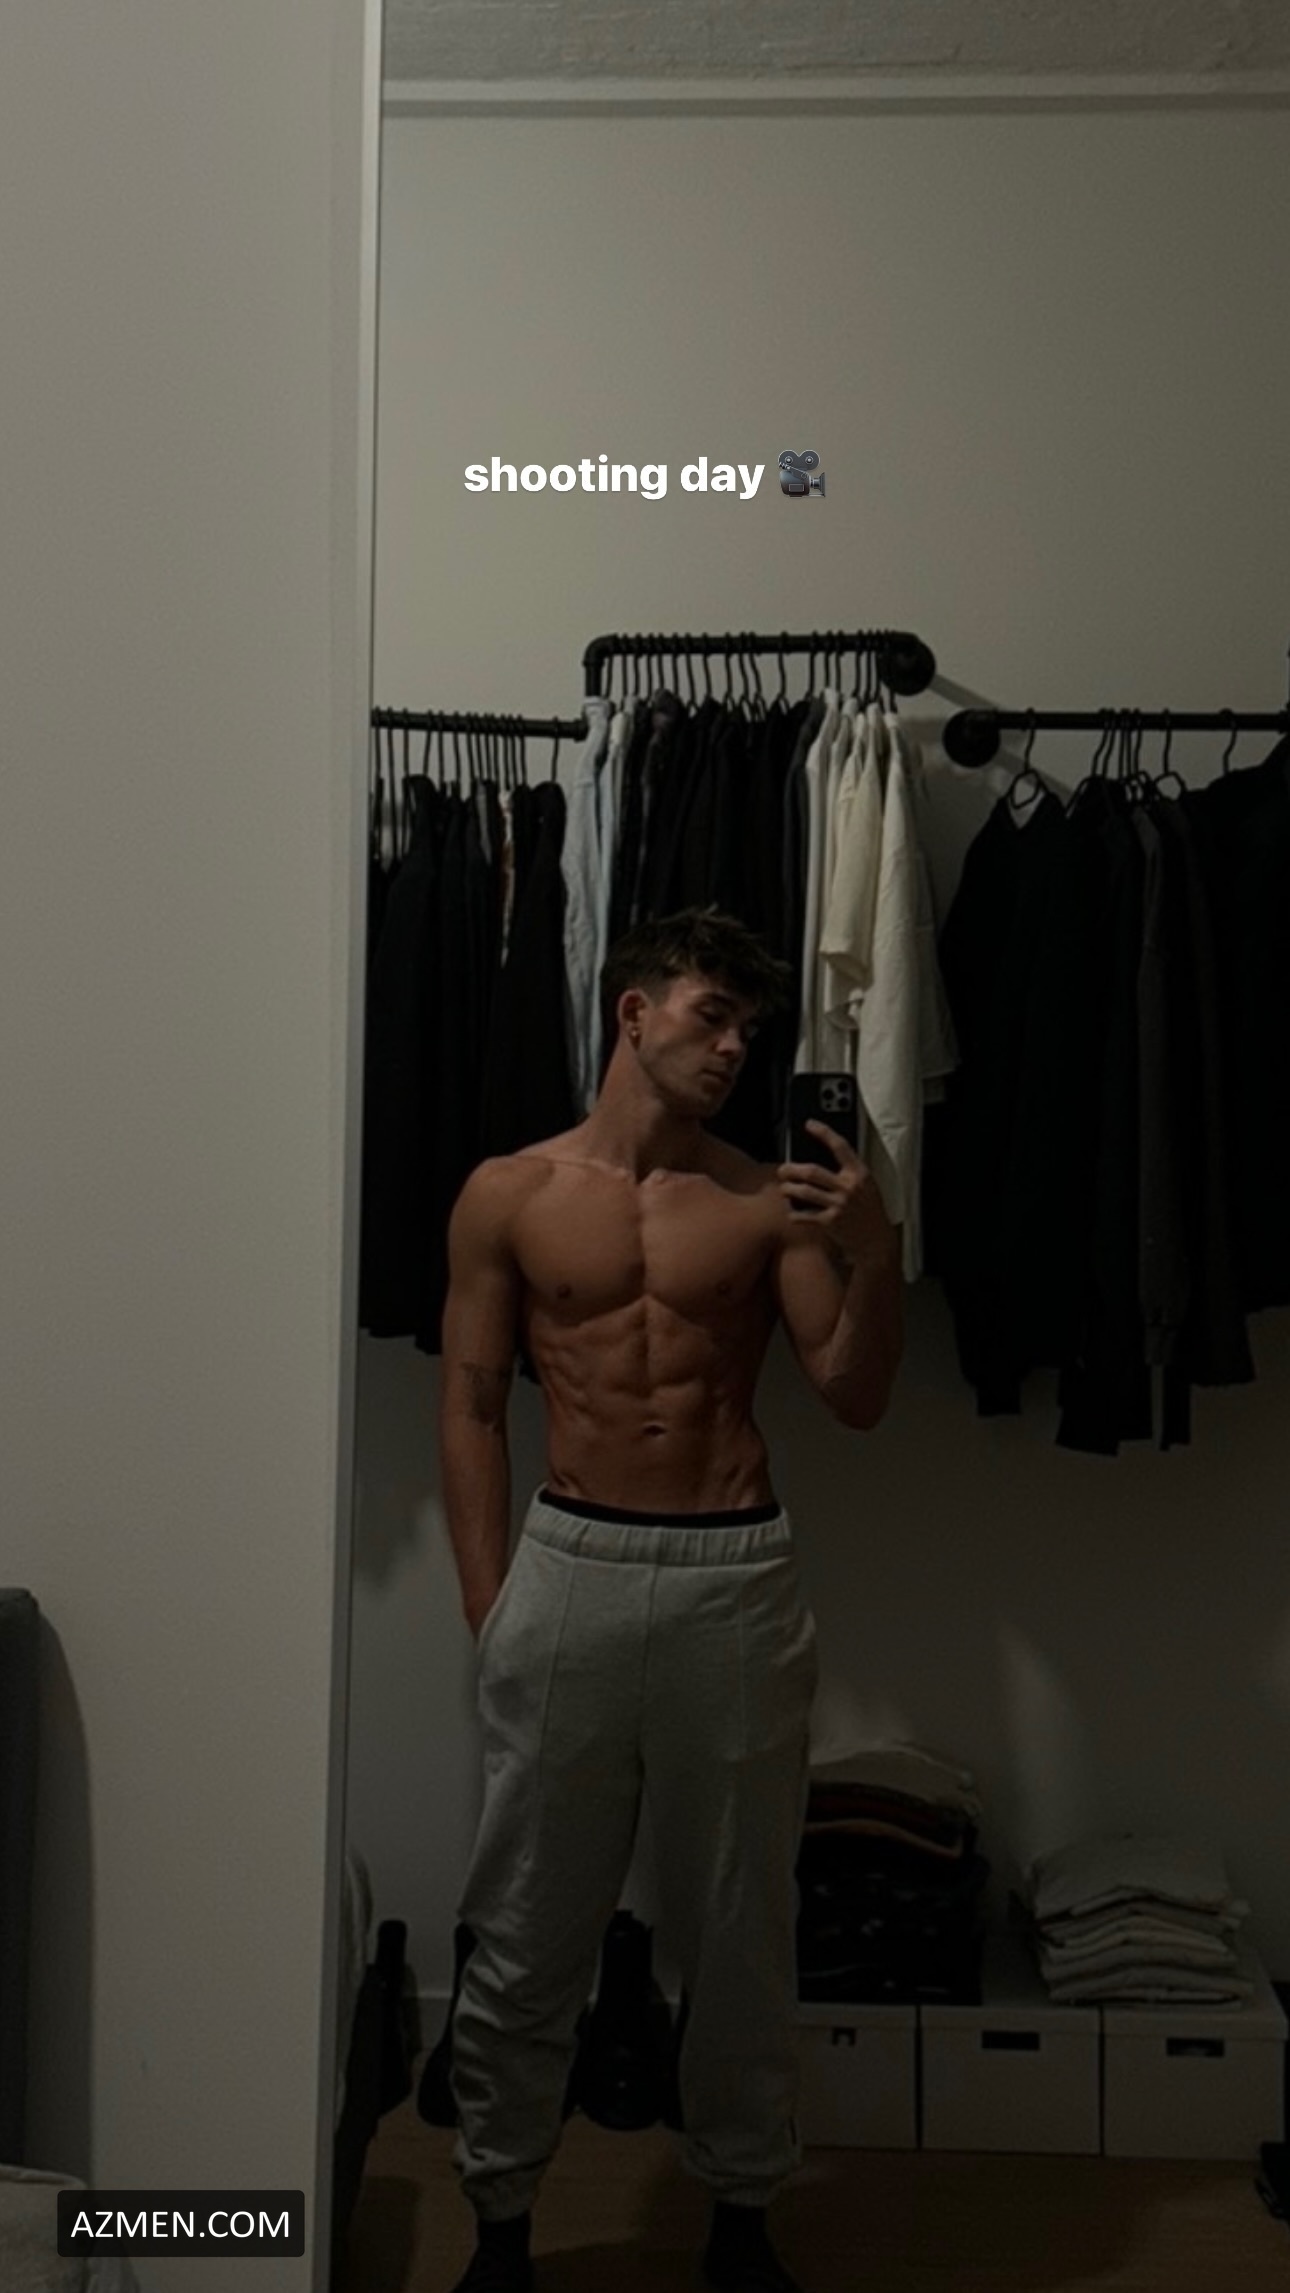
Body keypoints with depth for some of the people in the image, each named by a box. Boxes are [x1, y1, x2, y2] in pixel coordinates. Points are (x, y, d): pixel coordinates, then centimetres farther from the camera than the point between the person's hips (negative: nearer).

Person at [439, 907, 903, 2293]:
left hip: (736, 1581, 1)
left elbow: (856, 1397, 1)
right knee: (526, 1926, 9)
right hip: (570, 1571, 0)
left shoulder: (770, 1201, 4)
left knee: (740, 1923, 13)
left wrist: (873, 1249, -15)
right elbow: (471, 1406, 3)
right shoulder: (509, 1194, 3)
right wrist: (488, 1601, -2)